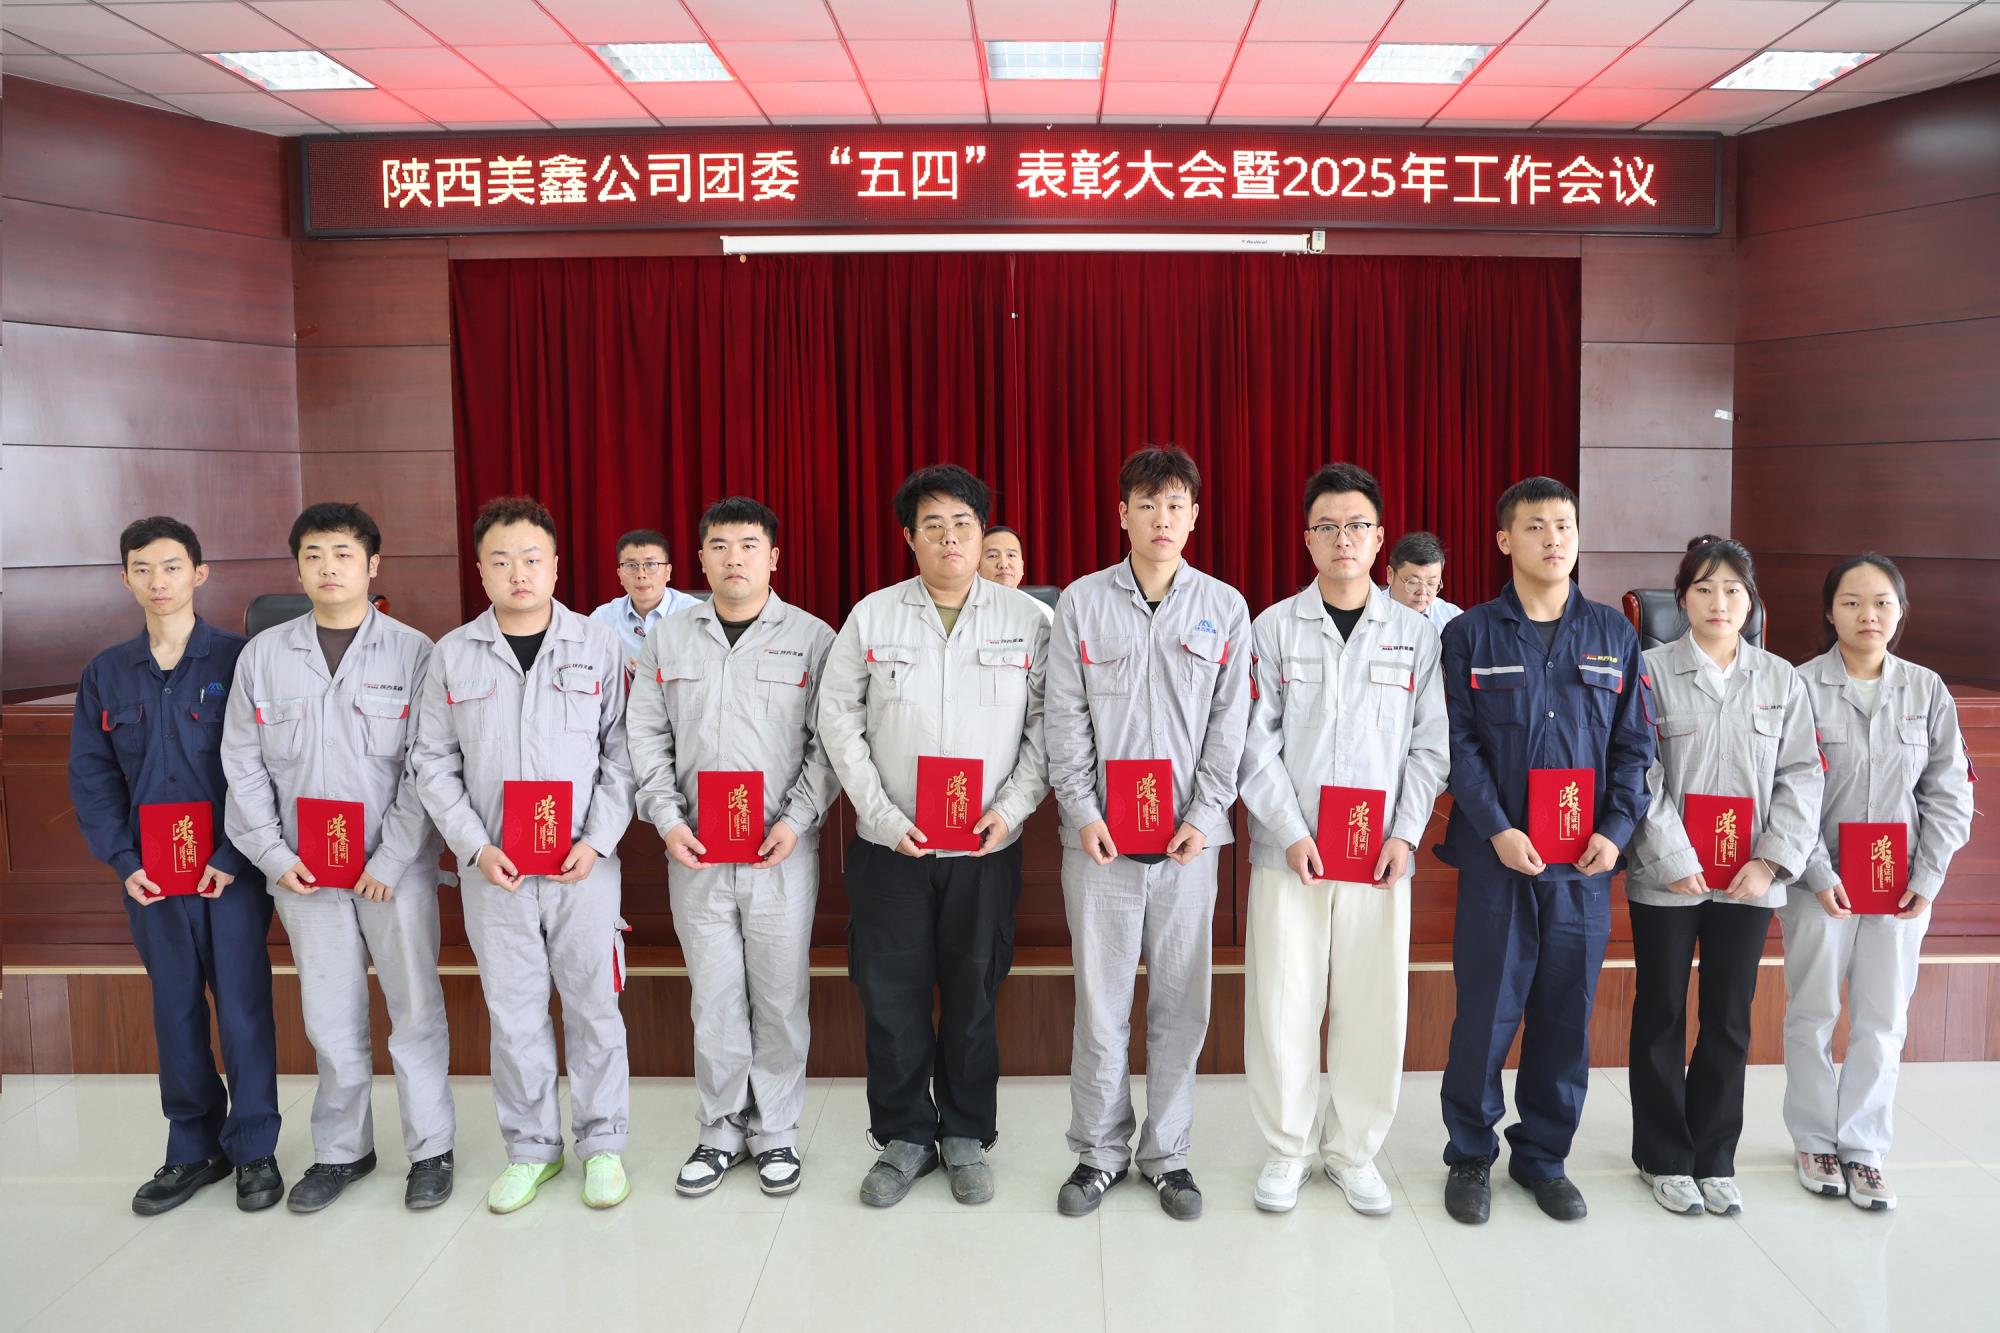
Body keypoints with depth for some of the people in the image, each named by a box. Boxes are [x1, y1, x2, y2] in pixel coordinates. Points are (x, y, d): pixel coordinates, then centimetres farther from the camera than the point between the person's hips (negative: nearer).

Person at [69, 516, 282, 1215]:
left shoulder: (238, 660, -4)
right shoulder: (105, 673, 9)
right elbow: (91, 774, 8)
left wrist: (233, 858, -13)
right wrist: (124, 861, -3)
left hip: (232, 868, -3)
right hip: (151, 874, 4)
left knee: (242, 1005, 2)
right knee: (174, 1009, 11)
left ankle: (254, 1149, 15)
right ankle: (193, 1149, 24)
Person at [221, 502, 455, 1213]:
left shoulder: (413, 652, -4)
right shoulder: (263, 655, 7)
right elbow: (243, 764, 8)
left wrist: (391, 860, -12)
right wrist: (273, 853, -1)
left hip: (396, 868, -3)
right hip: (304, 869, 3)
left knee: (415, 1008, 5)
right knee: (330, 1016, 12)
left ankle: (430, 1148, 19)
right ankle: (341, 1150, 28)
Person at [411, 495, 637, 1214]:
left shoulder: (599, 645, 1)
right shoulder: (452, 654, 4)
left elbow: (621, 751, 1)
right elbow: (433, 763, 5)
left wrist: (598, 839, -9)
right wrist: (475, 846, -6)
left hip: (583, 864, -1)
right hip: (493, 869, 1)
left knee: (593, 1005, 6)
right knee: (513, 1011, 9)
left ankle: (603, 1142, 22)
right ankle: (531, 1146, 25)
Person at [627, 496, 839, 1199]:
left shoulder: (813, 638, 1)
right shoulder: (666, 640, 9)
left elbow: (830, 740, -1)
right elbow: (645, 736, 9)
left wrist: (797, 820, -12)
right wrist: (667, 819, -3)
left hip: (783, 850, -2)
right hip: (695, 852, 2)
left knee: (780, 995, 5)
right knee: (713, 995, 8)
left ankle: (776, 1133, 21)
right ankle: (721, 1130, 23)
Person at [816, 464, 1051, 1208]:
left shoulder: (1025, 620, 0)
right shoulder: (872, 617, 1)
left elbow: (1048, 726, 2)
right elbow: (839, 720, 0)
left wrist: (1012, 808, -10)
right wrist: (884, 817, -7)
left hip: (988, 847, 0)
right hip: (890, 844, 1)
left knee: (973, 995, 9)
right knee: (891, 995, 6)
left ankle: (966, 1136, 26)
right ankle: (904, 1138, 23)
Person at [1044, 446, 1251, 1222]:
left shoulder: (1224, 607, 6)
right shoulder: (1081, 603, 4)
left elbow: (1230, 723, 3)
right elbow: (1064, 718, 1)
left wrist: (1204, 815, -6)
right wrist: (1083, 811, -8)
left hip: (1188, 838, 1)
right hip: (1100, 837, -1)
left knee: (1181, 1003, 8)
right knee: (1100, 1003, 5)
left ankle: (1167, 1154, 23)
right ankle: (1100, 1151, 21)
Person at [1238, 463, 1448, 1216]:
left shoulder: (1415, 635, 7)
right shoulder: (1275, 628, 2)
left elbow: (1430, 745, 5)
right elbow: (1256, 740, -2)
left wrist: (1407, 832, -6)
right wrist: (1290, 831, -10)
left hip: (1380, 854, 1)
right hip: (1290, 850, -1)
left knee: (1374, 1006, 5)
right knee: (1283, 1003, 3)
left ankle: (1353, 1150, 24)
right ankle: (1287, 1150, 20)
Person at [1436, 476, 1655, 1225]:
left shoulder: (1614, 634, 9)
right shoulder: (1471, 635, 1)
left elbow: (1634, 744, 8)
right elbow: (1460, 743, -4)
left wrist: (1617, 829, -5)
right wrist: (1496, 829, -14)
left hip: (1584, 858, 3)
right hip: (1497, 854, -2)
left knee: (1567, 1010, 9)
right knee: (1487, 1008, 3)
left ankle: (1544, 1156, 25)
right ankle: (1471, 1155, 19)